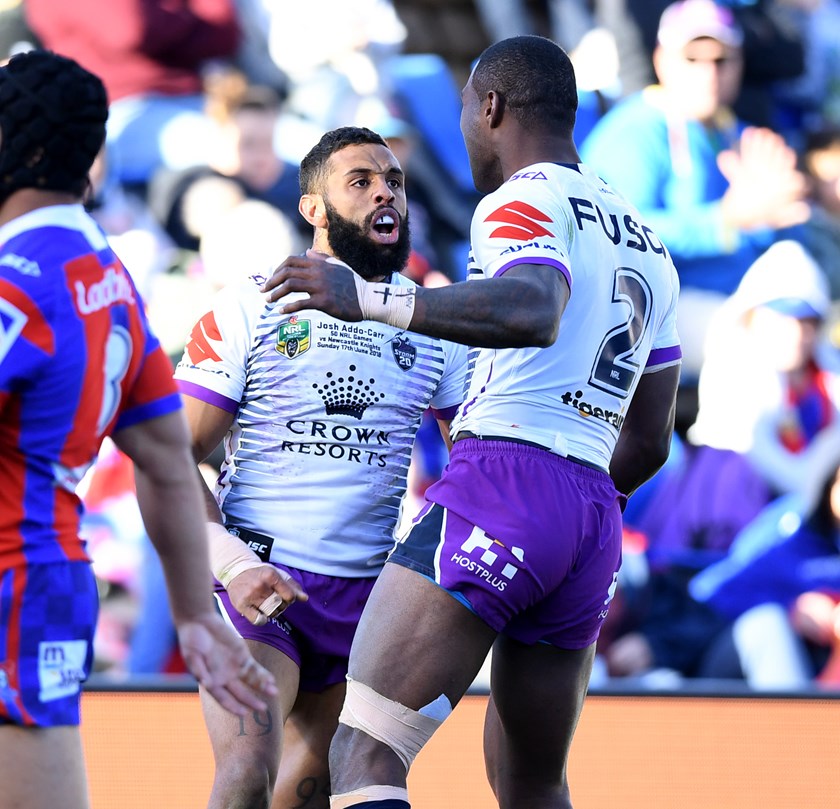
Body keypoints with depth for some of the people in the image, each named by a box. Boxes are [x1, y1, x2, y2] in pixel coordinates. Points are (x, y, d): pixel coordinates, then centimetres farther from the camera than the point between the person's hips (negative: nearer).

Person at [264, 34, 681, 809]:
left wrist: (369, 299, -25)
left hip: (502, 485, -9)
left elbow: (532, 313, -26)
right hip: (595, 520, 9)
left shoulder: (524, 201, -2)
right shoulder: (648, 248, 25)